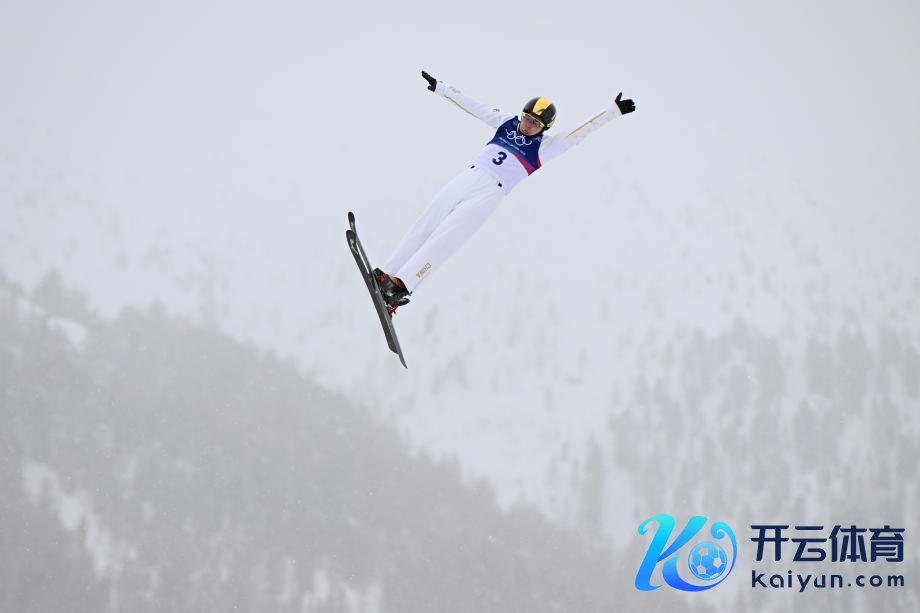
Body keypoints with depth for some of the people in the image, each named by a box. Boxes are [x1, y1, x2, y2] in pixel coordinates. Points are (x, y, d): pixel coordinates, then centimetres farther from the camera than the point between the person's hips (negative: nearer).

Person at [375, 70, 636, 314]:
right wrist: (440, 87, 25)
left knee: (444, 239, -16)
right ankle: (386, 275, -5)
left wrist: (614, 111, -9)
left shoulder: (545, 146, 4)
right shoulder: (507, 122, 14)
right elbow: (474, 106, 20)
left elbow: (579, 133, -2)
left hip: (490, 195, -4)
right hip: (467, 177, 4)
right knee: (425, 226, -4)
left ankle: (401, 286, -22)